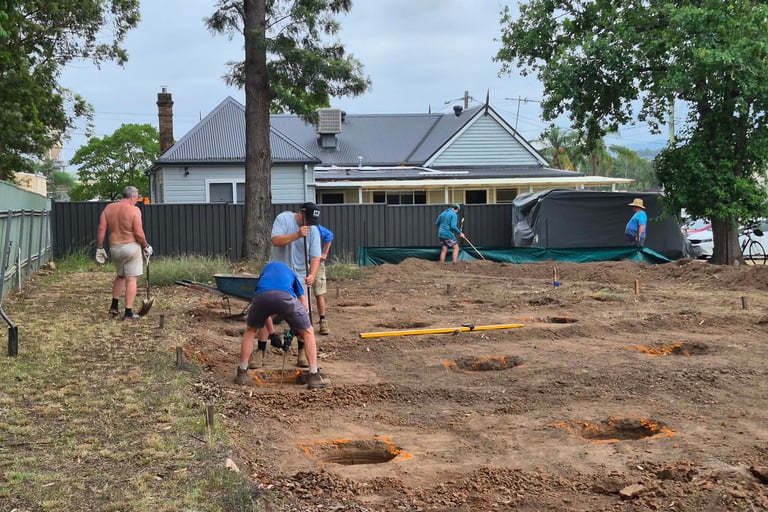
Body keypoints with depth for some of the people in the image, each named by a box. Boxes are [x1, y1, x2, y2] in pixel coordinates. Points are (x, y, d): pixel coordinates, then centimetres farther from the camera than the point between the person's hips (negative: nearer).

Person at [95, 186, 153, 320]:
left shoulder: (108, 208, 5)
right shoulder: (134, 210, -11)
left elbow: (101, 230, 2)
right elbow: (138, 233, -15)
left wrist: (100, 248, 9)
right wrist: (146, 246, 0)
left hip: (114, 248, 5)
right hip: (131, 247, -5)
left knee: (120, 275, 25)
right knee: (131, 279, 0)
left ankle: (114, 306, 22)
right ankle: (128, 312, -2)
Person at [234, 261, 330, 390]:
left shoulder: (266, 268, 43)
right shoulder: (291, 273, 40)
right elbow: (304, 306, 37)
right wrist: (295, 329, 49)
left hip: (261, 295, 1)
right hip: (285, 295, -1)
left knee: (250, 331, 30)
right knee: (308, 332, 19)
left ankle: (242, 373, 27)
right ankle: (314, 376, 12)